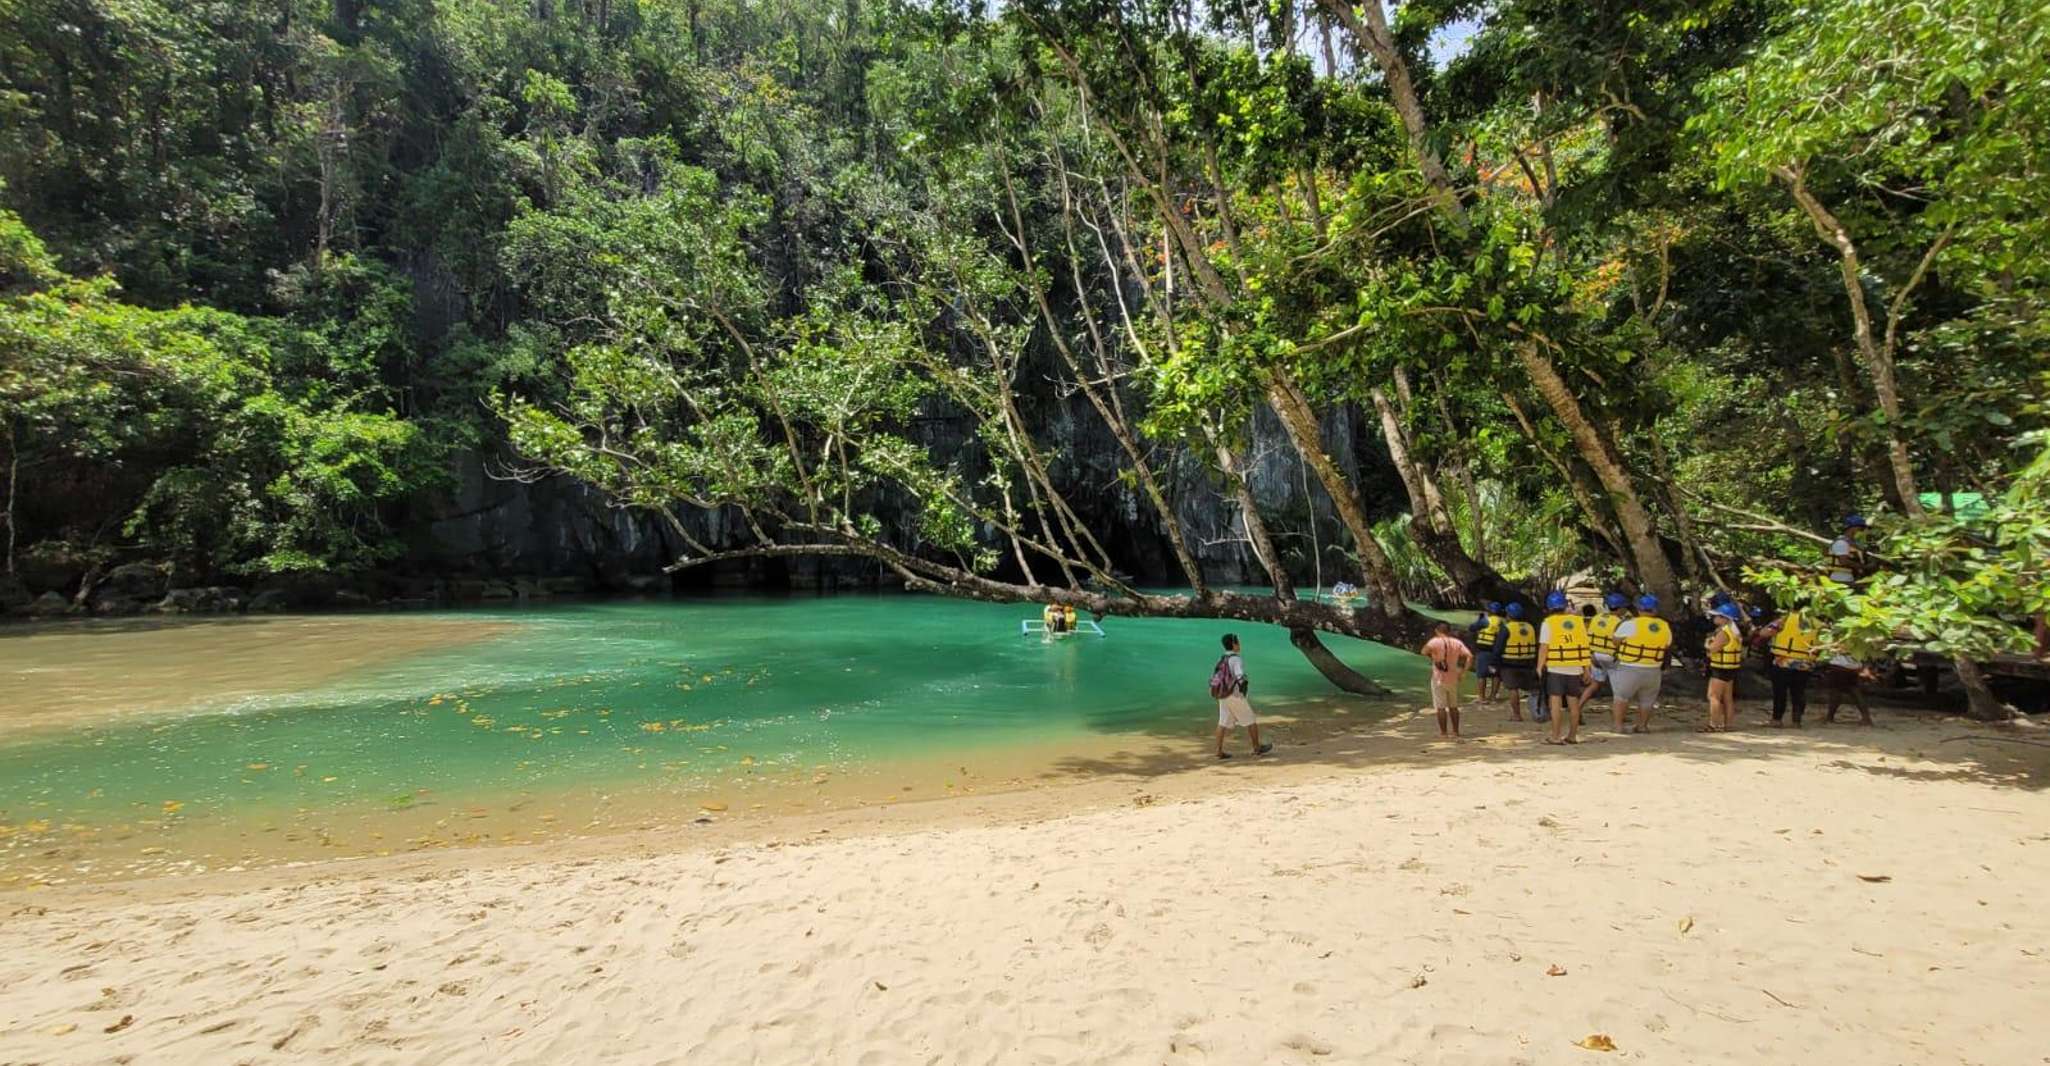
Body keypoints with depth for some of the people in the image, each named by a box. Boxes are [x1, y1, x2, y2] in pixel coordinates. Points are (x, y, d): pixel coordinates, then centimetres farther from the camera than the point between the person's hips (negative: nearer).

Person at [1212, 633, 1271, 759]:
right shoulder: (1236, 659, -15)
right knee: (1251, 721, 7)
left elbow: (1215, 678, 14)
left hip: (1223, 696, 7)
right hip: (1236, 696, -7)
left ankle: (1219, 751, 1)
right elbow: (1240, 677, -26)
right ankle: (1257, 748, 18)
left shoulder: (1222, 660, 10)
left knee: (1223, 723, 5)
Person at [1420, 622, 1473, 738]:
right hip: (1453, 678, 4)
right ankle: (1455, 731, 20)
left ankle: (1443, 732, 4)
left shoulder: (1435, 642, -10)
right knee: (1453, 706, 17)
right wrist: (1463, 672, -4)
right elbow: (1470, 656, -8)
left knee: (1440, 707, 2)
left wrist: (1431, 657, -5)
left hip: (1439, 679, -4)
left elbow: (1424, 651, -25)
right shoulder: (1457, 642, 2)